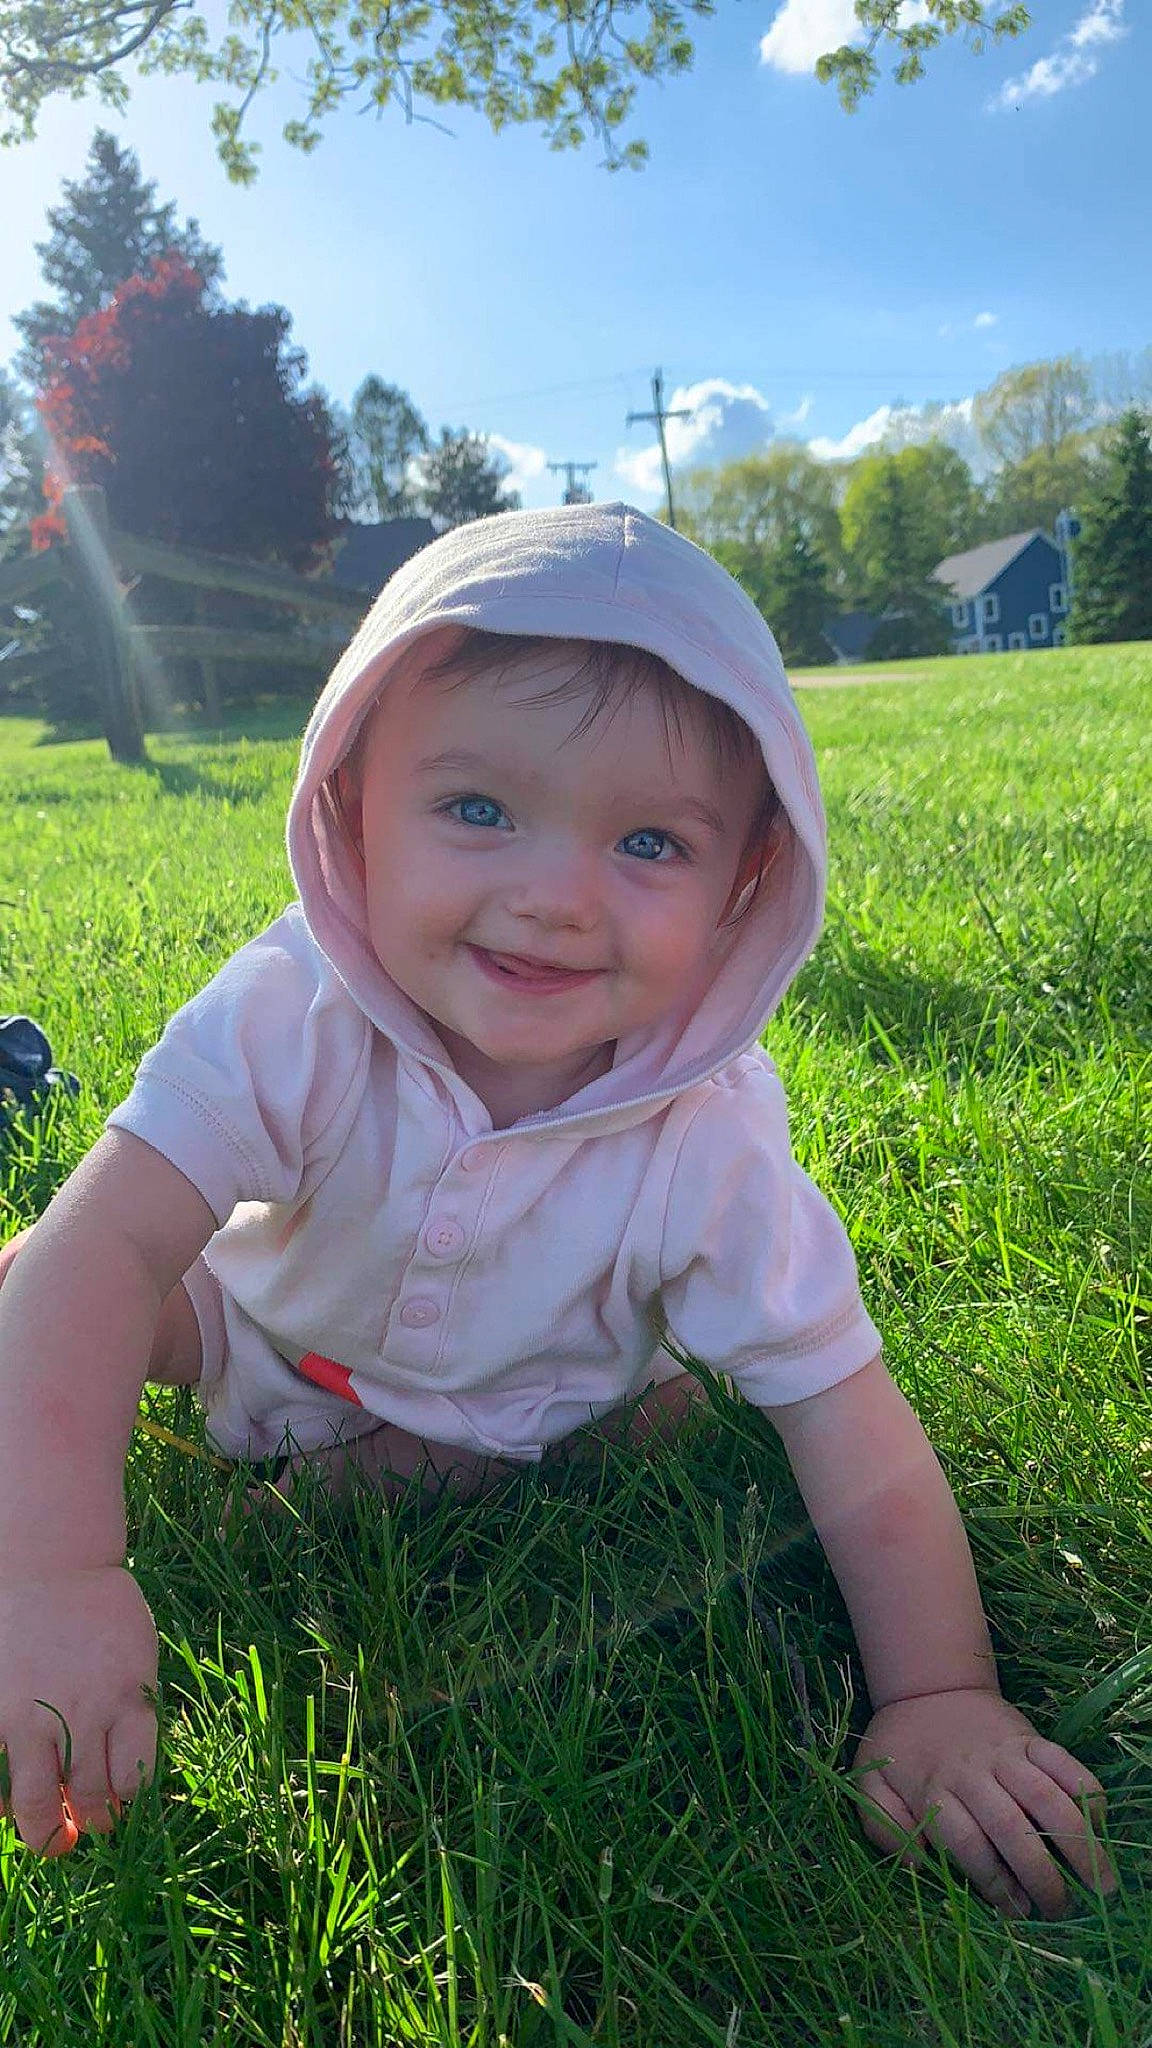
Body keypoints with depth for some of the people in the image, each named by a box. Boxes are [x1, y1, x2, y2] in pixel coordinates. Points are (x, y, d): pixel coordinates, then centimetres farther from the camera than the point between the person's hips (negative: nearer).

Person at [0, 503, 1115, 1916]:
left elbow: (851, 1426, -27)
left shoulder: (711, 1148, -32)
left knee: (661, 1407, -18)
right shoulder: (290, 1023, -35)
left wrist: (938, 1701, -32)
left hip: (515, 1438, 1)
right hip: (270, 1341, -1)